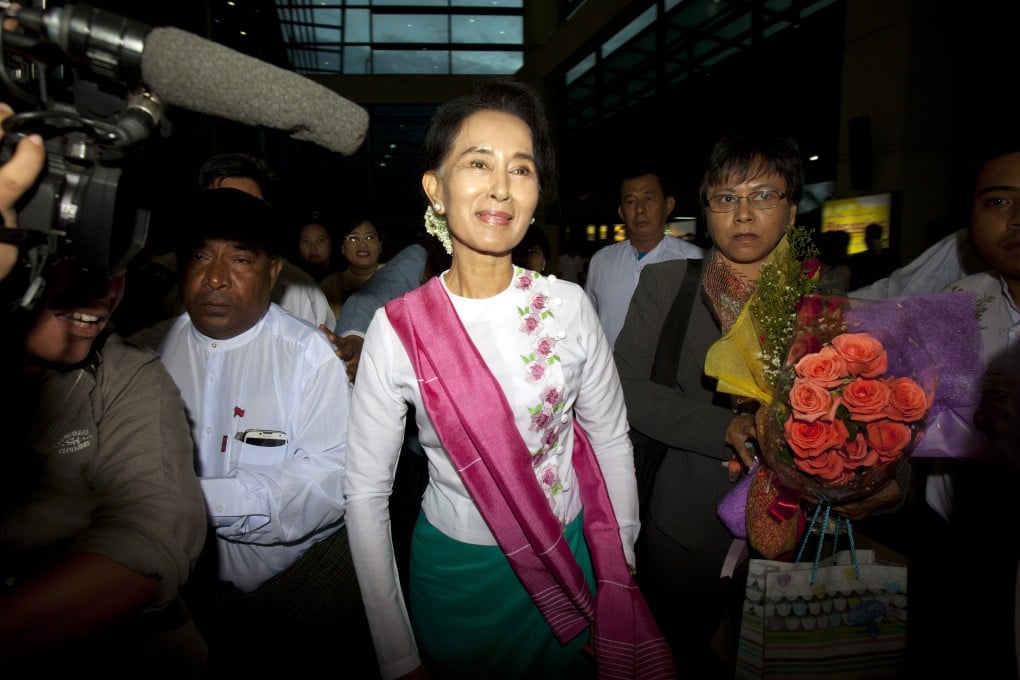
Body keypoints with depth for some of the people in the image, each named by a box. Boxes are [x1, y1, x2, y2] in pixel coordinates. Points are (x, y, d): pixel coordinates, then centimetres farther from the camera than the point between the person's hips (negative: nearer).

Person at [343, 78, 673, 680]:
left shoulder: (567, 306, -12)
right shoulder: (398, 329, -16)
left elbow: (611, 440, -1)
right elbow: (366, 493, -10)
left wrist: (620, 573, 3)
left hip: (570, 560, 2)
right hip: (459, 569, -1)